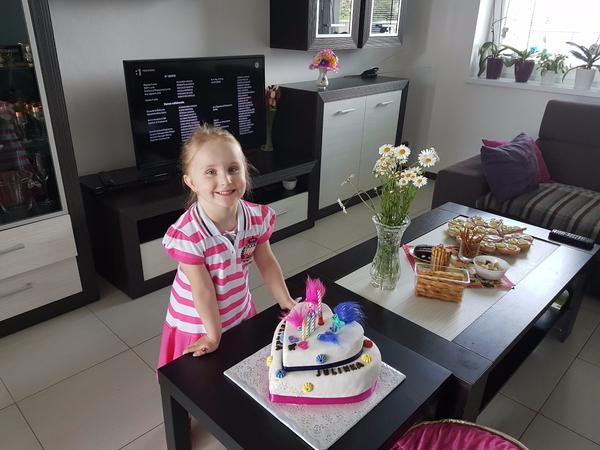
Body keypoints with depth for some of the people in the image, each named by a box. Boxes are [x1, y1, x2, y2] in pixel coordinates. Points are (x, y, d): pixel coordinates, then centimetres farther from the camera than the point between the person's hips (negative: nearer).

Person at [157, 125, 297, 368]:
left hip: (241, 314, 4)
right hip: (199, 325, -4)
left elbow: (267, 263, -2)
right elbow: (203, 290, -24)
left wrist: (286, 301, 3)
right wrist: (213, 336, -13)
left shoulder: (257, 217, -17)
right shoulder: (187, 235, -31)